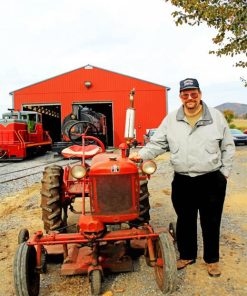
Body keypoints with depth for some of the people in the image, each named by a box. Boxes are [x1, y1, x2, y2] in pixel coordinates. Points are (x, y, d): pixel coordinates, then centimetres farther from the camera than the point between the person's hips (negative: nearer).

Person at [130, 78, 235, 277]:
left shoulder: (216, 117, -1)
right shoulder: (171, 120, 2)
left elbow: (228, 148, 5)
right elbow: (157, 144, 2)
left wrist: (224, 172, 2)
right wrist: (141, 155, -14)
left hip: (212, 180, -1)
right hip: (182, 182, 2)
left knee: (211, 222, 11)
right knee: (185, 221, 15)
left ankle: (212, 259, 32)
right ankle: (187, 255, 35)